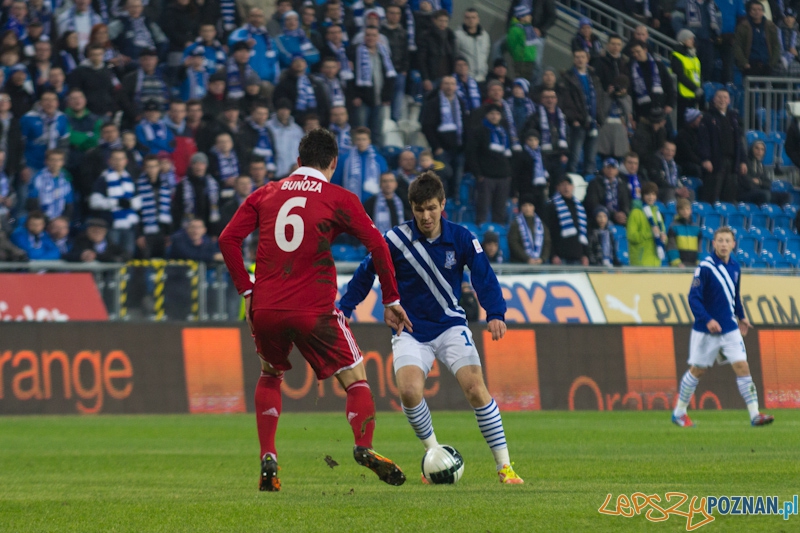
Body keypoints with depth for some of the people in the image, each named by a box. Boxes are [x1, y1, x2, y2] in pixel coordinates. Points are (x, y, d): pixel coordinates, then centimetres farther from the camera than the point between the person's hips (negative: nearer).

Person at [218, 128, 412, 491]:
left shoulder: (266, 194, 12)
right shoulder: (340, 200, 3)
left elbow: (228, 239, 5)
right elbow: (378, 246, -2)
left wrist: (246, 290, 10)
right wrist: (392, 301, 5)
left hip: (265, 309, 3)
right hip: (314, 310, -3)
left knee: (270, 377, 27)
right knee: (355, 378, 7)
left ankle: (268, 462, 15)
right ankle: (364, 447, -17)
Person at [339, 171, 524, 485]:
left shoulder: (461, 238, -8)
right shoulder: (397, 239, -10)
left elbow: (484, 278, -8)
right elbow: (367, 273, 3)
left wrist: (495, 314, -24)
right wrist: (343, 310, -1)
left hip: (451, 326, 0)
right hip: (410, 331, 0)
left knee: (475, 389, -17)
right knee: (409, 390, -24)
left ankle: (504, 467, -7)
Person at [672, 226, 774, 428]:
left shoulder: (735, 267, 4)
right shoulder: (705, 267, -14)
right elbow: (693, 298, -18)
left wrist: (741, 317, 20)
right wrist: (707, 320, -28)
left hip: (730, 329, 4)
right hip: (706, 331, -4)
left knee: (742, 367, -6)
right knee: (697, 371, 7)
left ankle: (755, 414, -8)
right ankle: (679, 413, 23)